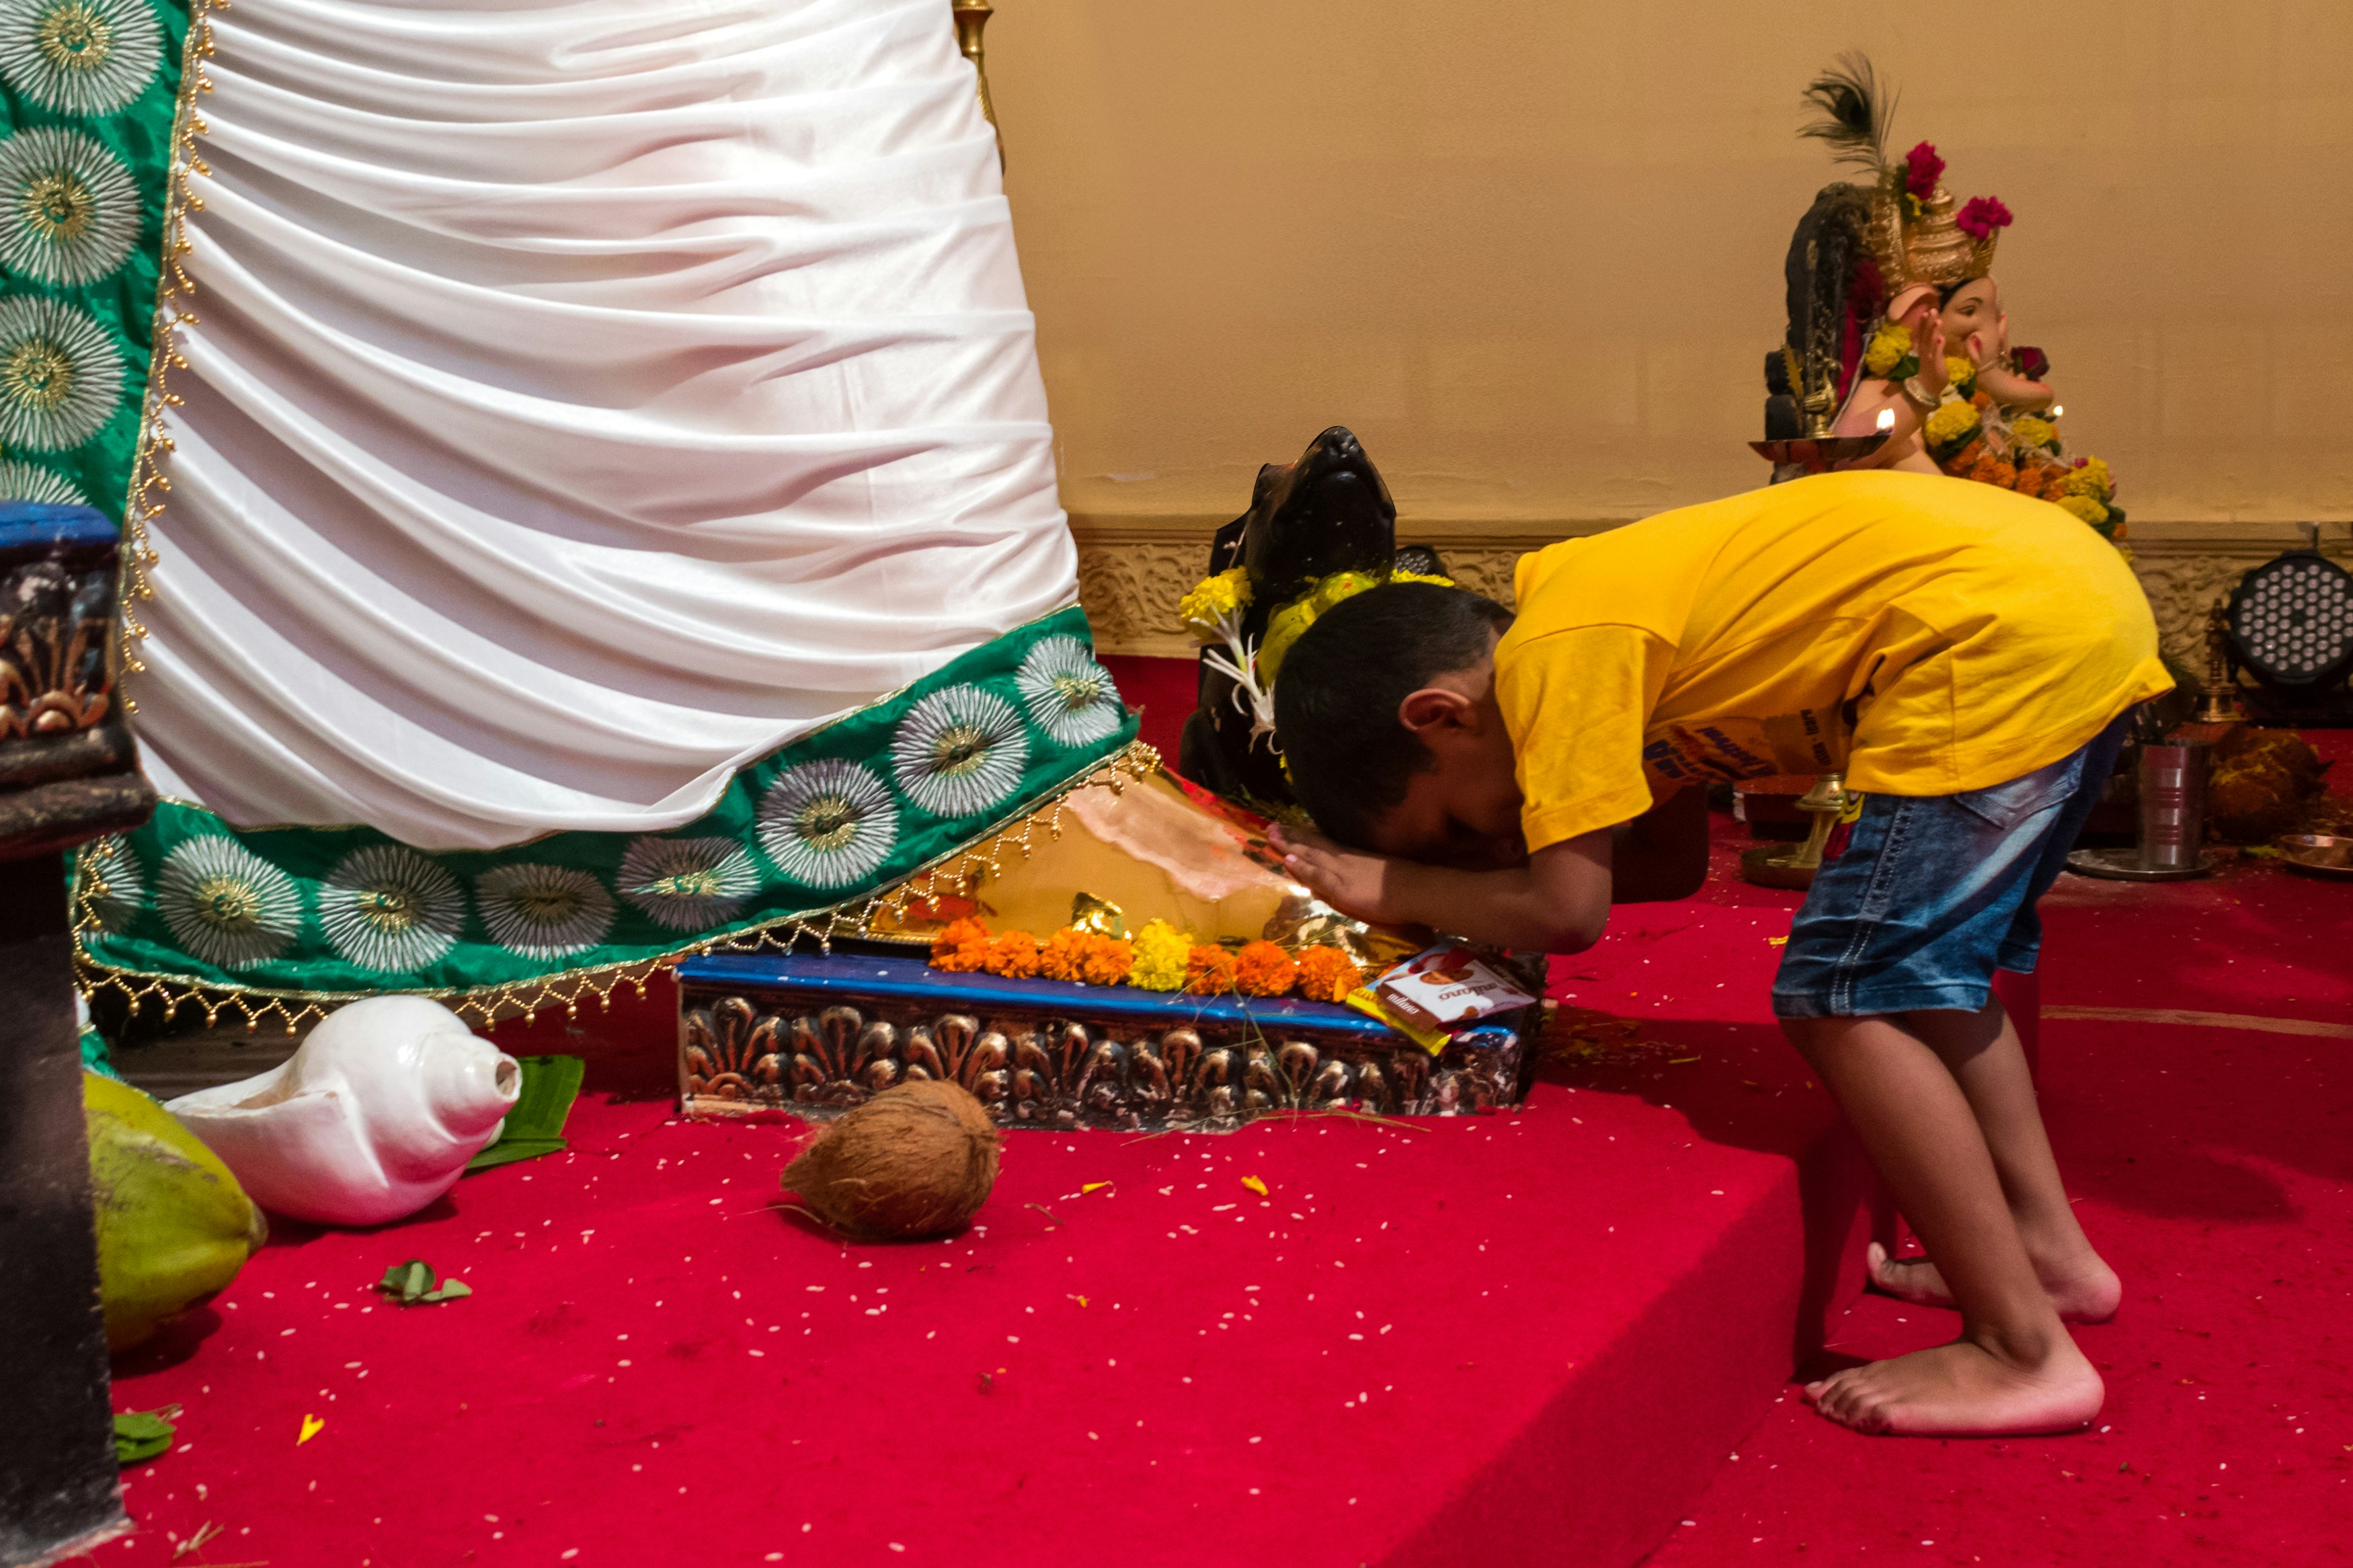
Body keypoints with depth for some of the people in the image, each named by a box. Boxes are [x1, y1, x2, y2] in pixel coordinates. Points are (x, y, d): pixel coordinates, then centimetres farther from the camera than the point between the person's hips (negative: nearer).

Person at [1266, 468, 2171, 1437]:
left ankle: (2023, 1352, -3)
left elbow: (1566, 914, -11)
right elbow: (1673, 863, 22)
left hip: (2008, 636, -10)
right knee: (1921, 967, 23)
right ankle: (2046, 1249, 30)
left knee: (1844, 998, -6)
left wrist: (1393, 887, 2)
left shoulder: (1558, 657, -11)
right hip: (2083, 599, 11)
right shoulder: (1601, 609, 18)